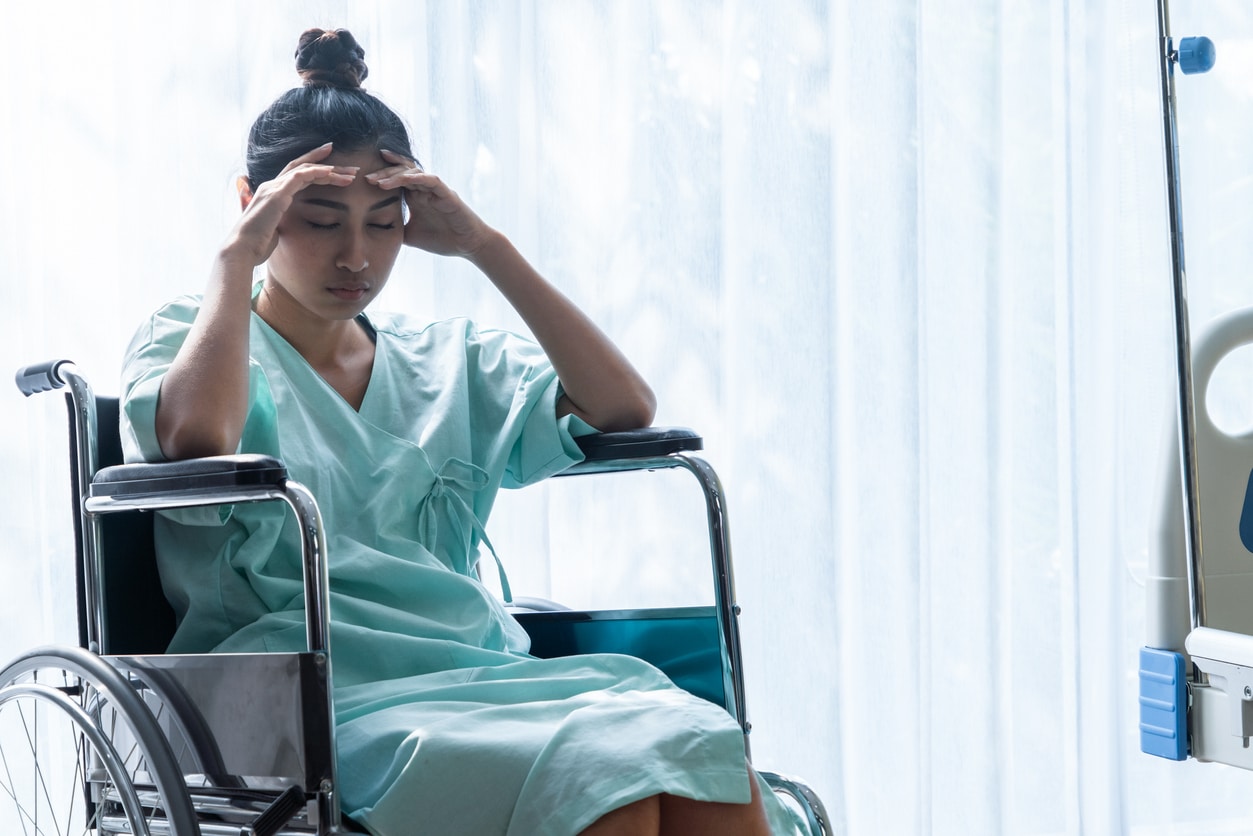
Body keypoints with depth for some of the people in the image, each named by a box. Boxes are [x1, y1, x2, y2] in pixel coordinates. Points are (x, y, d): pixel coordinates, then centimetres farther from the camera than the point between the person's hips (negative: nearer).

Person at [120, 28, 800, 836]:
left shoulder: (450, 365, 23)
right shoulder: (190, 338, 11)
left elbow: (624, 409, 8)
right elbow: (197, 436, -15)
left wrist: (484, 246, 8)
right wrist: (240, 253, -2)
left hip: (487, 673, 5)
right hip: (332, 700, -5)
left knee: (709, 770, -28)